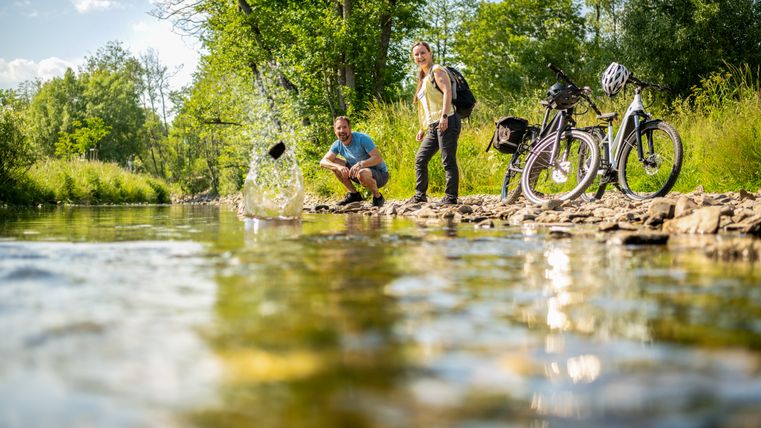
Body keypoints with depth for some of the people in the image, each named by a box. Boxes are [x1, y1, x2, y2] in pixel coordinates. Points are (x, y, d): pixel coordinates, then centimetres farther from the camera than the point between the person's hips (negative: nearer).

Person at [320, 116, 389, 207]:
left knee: (362, 174, -40)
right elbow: (323, 162, -13)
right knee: (333, 163, -4)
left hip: (380, 174, -6)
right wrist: (339, 166, -33)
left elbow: (378, 158, -28)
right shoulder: (337, 145, -3)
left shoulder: (362, 138, -21)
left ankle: (378, 197, -10)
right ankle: (354, 194, 4)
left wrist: (361, 164, -45)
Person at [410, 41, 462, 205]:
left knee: (448, 161, -10)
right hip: (433, 126, 9)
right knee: (420, 159, 7)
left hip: (446, 122, -9)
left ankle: (451, 197, -9)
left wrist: (444, 116, -27)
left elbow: (447, 91, -17)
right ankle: (420, 196, 12)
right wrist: (423, 128, 22)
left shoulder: (437, 70, -1)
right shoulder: (423, 78, 25)